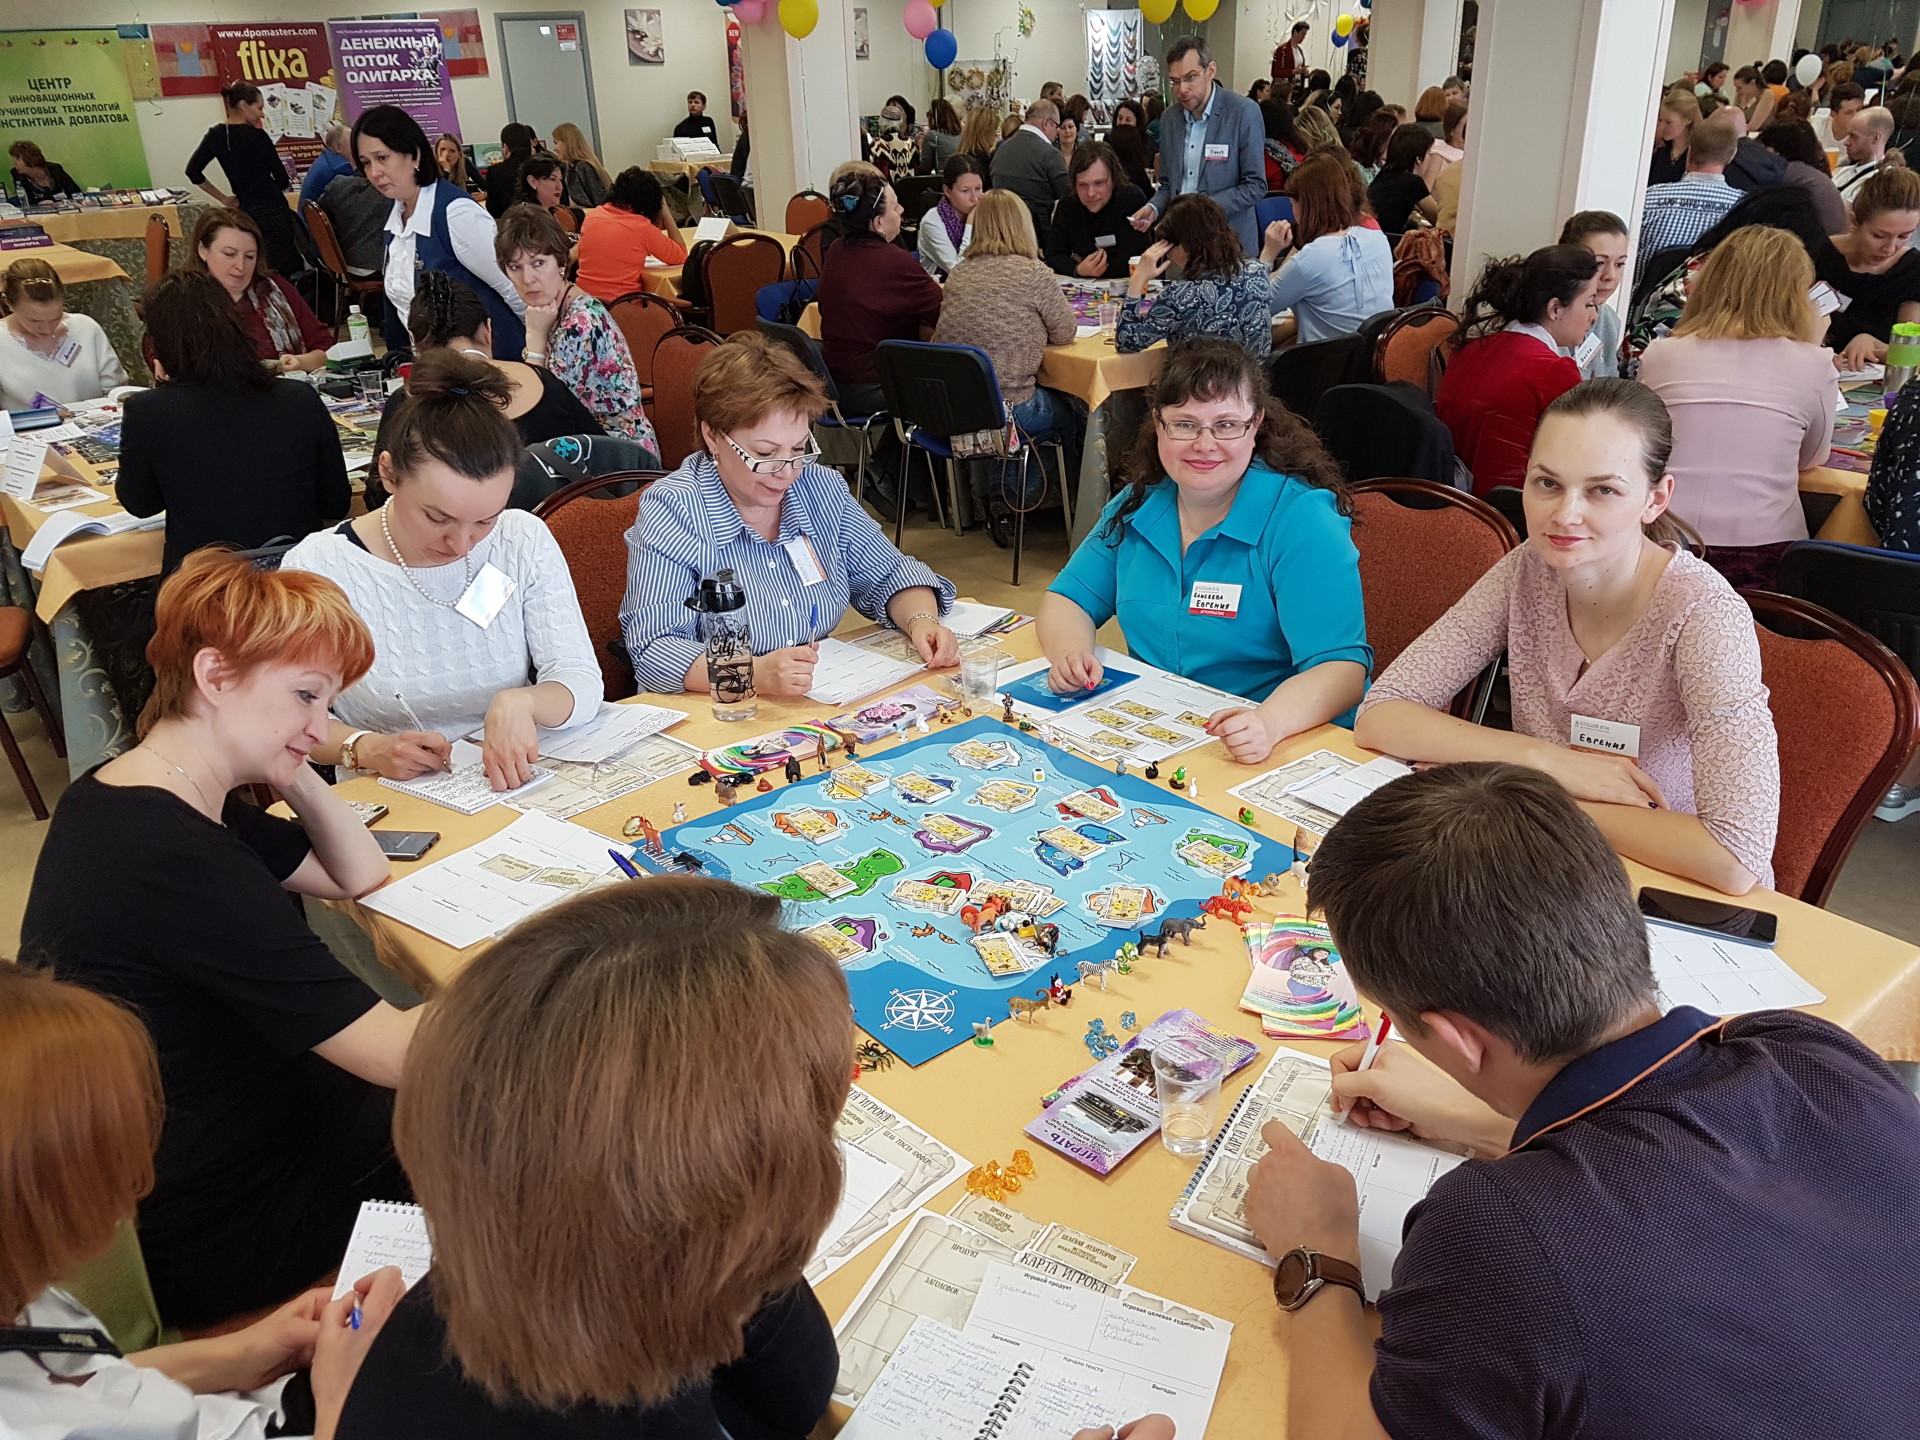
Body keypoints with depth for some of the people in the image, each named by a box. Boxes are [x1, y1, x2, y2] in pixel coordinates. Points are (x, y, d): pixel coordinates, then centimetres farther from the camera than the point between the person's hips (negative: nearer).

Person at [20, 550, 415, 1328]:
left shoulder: (117, 798, 0)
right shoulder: (176, 860, -32)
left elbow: (361, 876, 7)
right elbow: (396, 1053, -32)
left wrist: (291, 769, -7)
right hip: (207, 1240, -9)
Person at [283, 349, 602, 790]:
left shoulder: (525, 542, -2)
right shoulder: (316, 567, -8)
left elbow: (583, 683, -6)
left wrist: (520, 702, -27)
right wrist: (367, 749, -22)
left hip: (515, 789, 2)